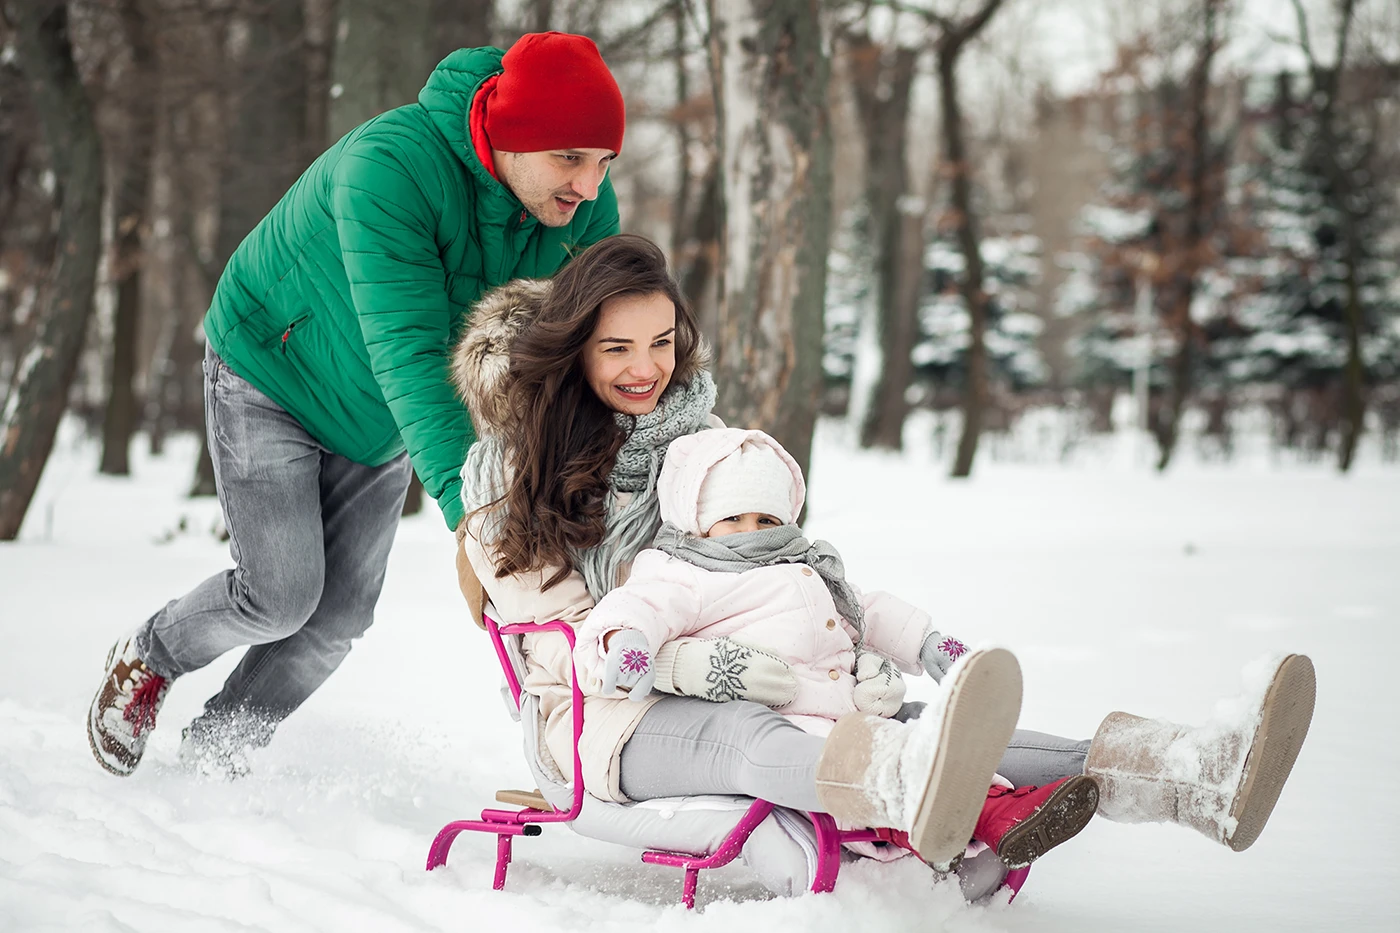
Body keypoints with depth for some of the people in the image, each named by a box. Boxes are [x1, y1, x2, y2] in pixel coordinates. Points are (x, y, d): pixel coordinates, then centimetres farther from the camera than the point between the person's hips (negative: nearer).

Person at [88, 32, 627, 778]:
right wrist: (463, 497, -54)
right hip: (272, 379, -6)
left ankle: (214, 750, 27)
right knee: (282, 594, -12)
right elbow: (408, 350, -45)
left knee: (341, 614, 4)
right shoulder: (389, 166, -38)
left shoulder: (586, 211, -19)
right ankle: (146, 660, 19)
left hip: (381, 423, 6)